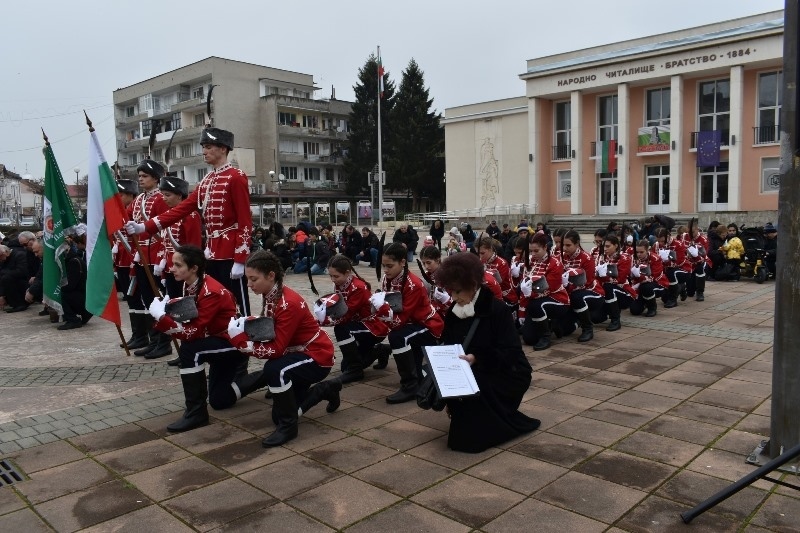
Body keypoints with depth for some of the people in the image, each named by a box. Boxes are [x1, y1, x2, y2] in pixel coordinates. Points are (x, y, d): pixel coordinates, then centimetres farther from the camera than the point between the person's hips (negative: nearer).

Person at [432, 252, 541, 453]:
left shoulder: (497, 310, -18)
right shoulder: (454, 313, 0)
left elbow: (511, 353, -22)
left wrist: (476, 358, -33)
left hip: (508, 375, -6)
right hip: (476, 374, 6)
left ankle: (480, 433, -6)